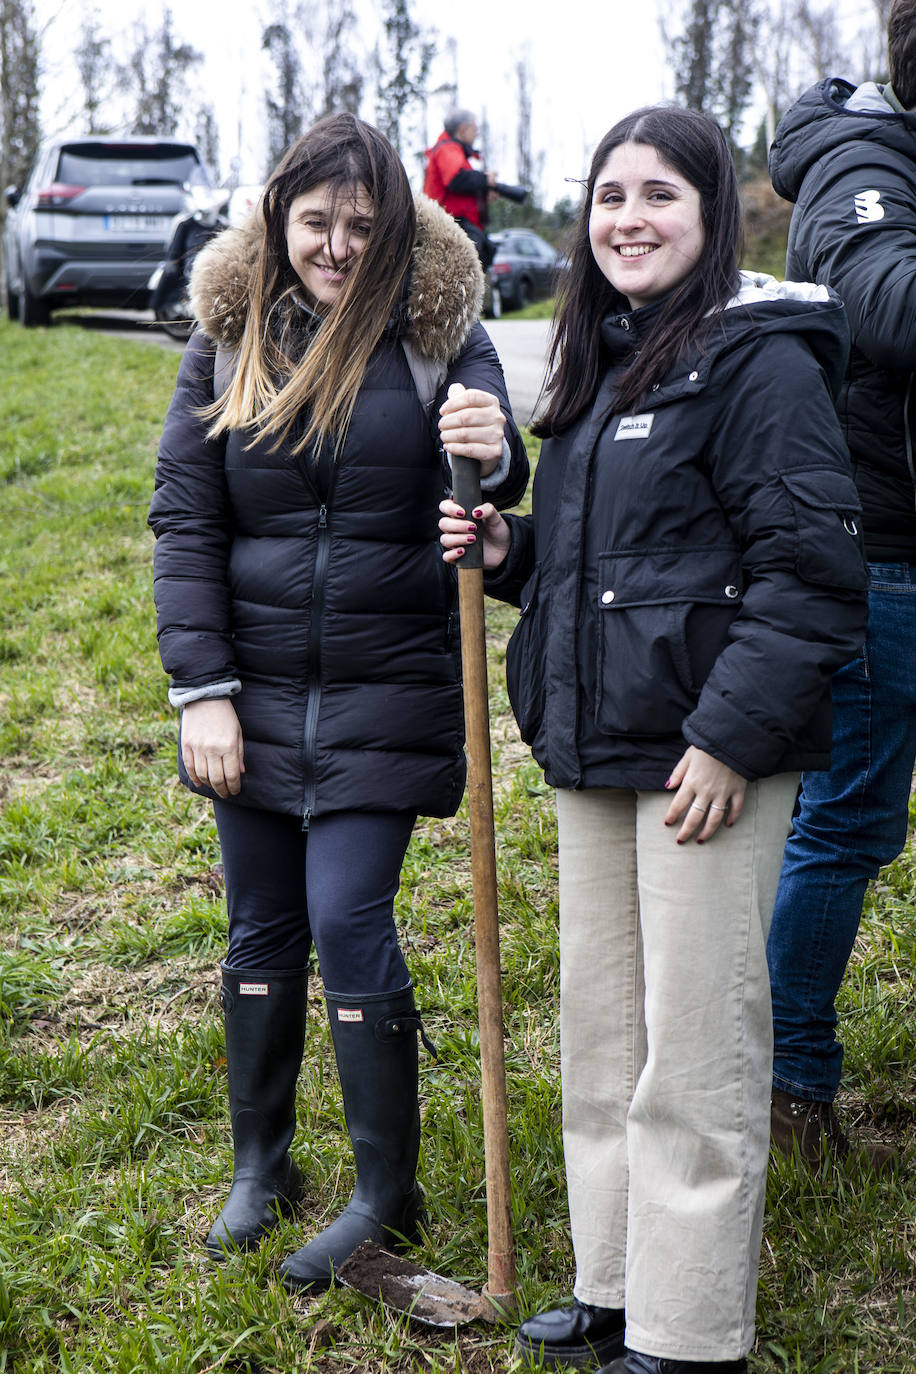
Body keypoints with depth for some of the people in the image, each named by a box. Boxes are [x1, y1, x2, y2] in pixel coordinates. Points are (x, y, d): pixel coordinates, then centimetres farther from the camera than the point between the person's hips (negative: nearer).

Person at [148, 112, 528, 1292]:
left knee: (349, 927, -5)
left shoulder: (438, 332, -5)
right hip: (255, 690, 3)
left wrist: (494, 459, -36)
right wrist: (202, 690, -6)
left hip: (385, 695, -3)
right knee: (262, 929, 12)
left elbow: (496, 488, -10)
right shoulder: (228, 339, 1)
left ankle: (387, 1193, 12)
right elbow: (183, 521, 1)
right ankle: (259, 1164, 30)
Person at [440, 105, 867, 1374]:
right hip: (594, 745, 9)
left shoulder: (758, 360, -11)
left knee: (699, 1051, 0)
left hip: (708, 754, -9)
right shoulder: (602, 364, 15)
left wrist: (729, 735, -20)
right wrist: (510, 550, 5)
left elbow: (813, 571, -16)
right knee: (600, 1030, 16)